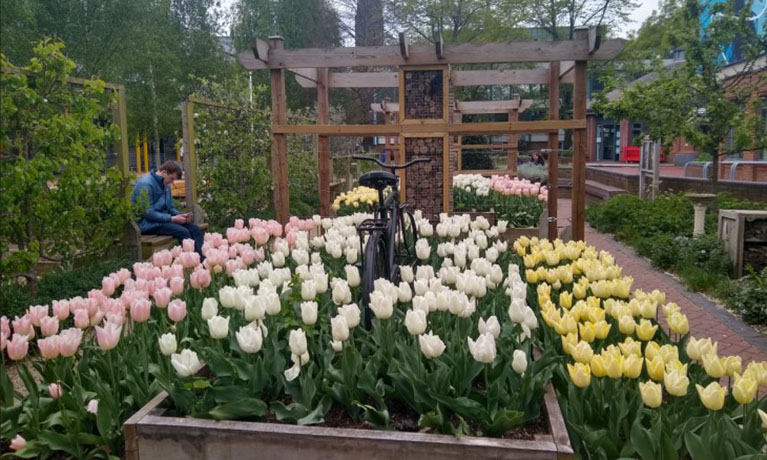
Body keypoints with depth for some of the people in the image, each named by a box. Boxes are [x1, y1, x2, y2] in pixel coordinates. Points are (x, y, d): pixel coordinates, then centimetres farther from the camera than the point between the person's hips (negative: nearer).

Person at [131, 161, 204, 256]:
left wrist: (181, 215, -3)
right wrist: (172, 218, -19)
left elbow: (170, 208, 18)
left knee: (195, 229, -10)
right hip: (148, 224, -8)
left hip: (163, 219, 8)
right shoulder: (145, 184, -17)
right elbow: (148, 213, -21)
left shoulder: (165, 185, 10)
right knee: (183, 232, -28)